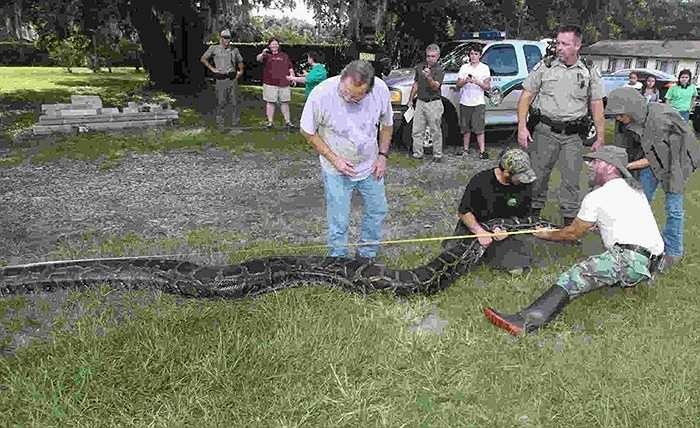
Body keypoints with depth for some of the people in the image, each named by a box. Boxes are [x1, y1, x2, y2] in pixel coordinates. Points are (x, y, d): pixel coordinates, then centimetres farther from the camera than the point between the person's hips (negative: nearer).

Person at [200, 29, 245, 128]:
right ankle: (220, 122, 11)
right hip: (221, 79, -3)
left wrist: (241, 71, 12)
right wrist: (212, 69, 0)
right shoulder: (214, 48, 2)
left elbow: (240, 61, 27)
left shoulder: (234, 50, 12)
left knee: (236, 101, 2)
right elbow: (203, 59, 7)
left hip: (233, 78, 3)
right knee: (221, 102, 1)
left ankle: (235, 121, 13)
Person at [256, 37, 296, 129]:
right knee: (270, 102, -1)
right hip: (270, 83, -3)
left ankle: (287, 121, 15)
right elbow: (258, 59, -14)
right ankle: (270, 122, 6)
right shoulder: (267, 55, 5)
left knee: (284, 102, 7)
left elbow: (290, 68, 20)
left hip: (284, 83, 3)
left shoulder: (284, 56, 16)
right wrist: (262, 54, -35)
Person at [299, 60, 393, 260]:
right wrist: (334, 159, -17)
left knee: (377, 211, 15)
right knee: (338, 222, 1)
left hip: (370, 166, 4)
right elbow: (308, 132, -13)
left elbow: (387, 124, 2)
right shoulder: (322, 94, -27)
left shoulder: (381, 90, -19)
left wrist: (383, 155, -4)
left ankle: (367, 255, 35)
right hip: (336, 169, -3)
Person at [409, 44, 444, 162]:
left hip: (434, 103, -5)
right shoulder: (420, 67, 10)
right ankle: (417, 153, 13)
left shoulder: (439, 70, -7)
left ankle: (437, 155, 8)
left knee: (436, 131, 0)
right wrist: (410, 99, 19)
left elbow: (435, 87, -21)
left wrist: (429, 77, -39)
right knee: (417, 131, 5)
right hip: (420, 102, 5)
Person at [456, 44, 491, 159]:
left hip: (478, 103, -3)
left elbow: (487, 87, -2)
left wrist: (478, 82, -20)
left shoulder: (484, 68, 4)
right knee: (465, 129, 9)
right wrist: (465, 81, -16)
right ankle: (466, 150, 19)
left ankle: (482, 151, -8)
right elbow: (458, 85, 5)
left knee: (479, 129, -8)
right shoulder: (464, 67, 11)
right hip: (465, 102, 3)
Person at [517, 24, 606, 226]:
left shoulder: (590, 72, 5)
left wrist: (600, 138, 3)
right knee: (538, 174, 4)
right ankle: (534, 212, 21)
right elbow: (526, 96, 2)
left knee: (571, 180, 4)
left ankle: (569, 220, 14)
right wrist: (522, 127, -7)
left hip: (573, 135, 1)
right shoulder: (544, 67, 2)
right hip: (545, 131, 0)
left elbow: (597, 106, 7)